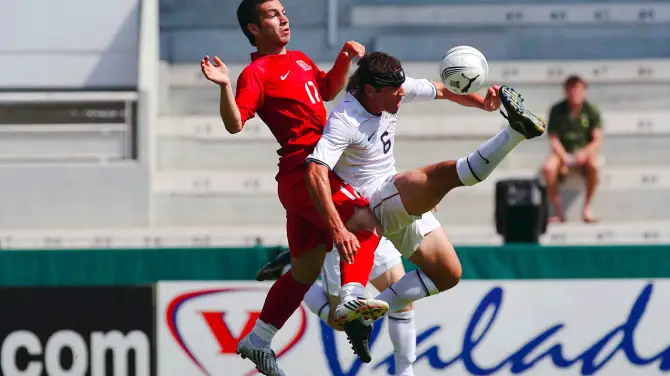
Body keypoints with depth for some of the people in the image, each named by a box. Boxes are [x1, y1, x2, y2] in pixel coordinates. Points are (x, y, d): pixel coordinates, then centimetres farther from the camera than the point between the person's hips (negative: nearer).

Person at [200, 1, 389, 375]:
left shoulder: (300, 60, 17)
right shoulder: (258, 73, -9)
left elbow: (329, 90, 31)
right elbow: (235, 124, -19)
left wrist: (345, 59, 15)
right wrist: (226, 88, -36)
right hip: (303, 172, -9)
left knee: (306, 270, 14)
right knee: (366, 221, -23)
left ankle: (258, 341, 22)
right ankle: (353, 296, -31)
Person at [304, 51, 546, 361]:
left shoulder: (392, 92, -1)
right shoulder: (344, 121, -24)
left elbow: (443, 91, 11)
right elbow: (316, 173, -34)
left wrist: (484, 101, -10)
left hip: (405, 204, 9)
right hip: (377, 205, -9)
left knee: (447, 275, 11)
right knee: (446, 174, -32)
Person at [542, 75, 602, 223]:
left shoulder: (591, 111, -2)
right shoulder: (557, 110, -1)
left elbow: (597, 140, -5)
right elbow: (554, 139, -2)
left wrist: (584, 153, -26)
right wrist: (564, 158, -20)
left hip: (584, 151, -1)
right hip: (562, 151, 1)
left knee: (593, 165, -36)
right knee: (548, 168, -33)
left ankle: (587, 207, -18)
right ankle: (558, 211, -20)